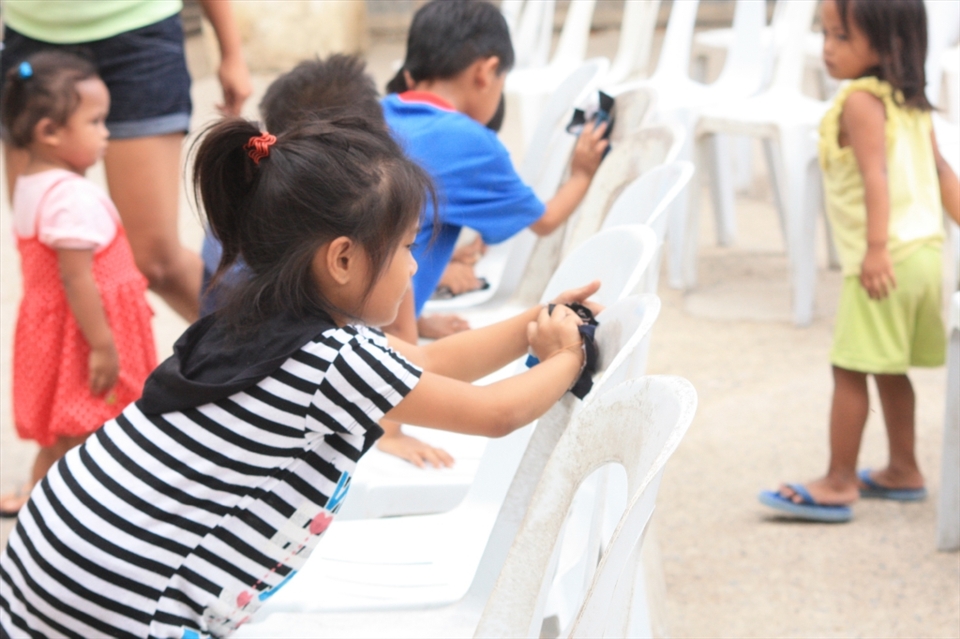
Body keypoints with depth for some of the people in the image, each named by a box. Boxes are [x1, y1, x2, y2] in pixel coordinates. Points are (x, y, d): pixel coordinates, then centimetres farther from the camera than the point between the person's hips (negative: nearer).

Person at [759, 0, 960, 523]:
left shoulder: (859, 101, -13)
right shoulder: (911, 102, 13)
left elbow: (876, 175, -23)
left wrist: (876, 248, -29)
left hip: (886, 259, -9)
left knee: (850, 370, -2)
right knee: (890, 369, 20)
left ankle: (838, 484, 2)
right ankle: (903, 471, 29)